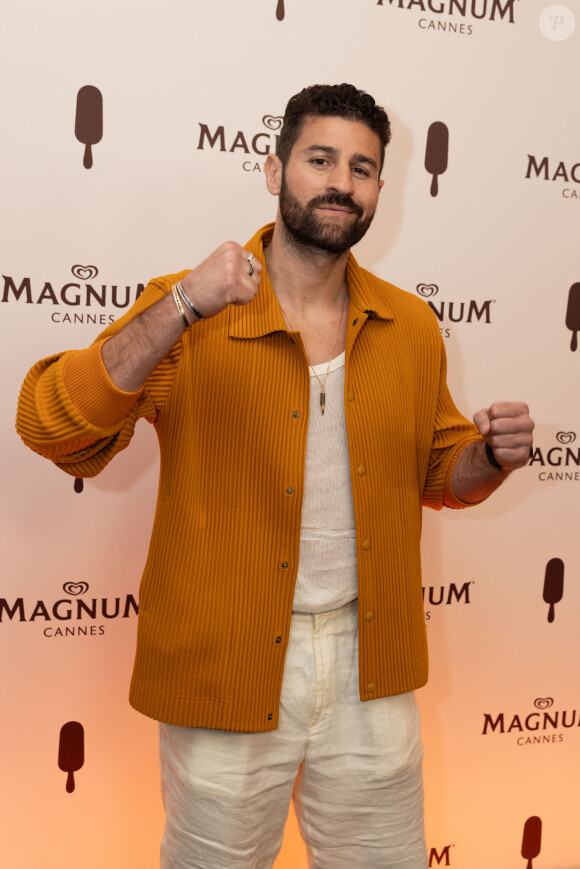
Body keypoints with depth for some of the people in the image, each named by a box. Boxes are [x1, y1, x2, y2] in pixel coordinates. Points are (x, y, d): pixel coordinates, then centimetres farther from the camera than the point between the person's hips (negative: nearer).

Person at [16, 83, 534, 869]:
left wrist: (490, 457, -7)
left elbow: (437, 471, 15)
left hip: (371, 668, 4)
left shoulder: (411, 327, 4)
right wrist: (181, 310, -31)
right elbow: (53, 431, -21)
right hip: (227, 668, -3)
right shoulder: (188, 314, -10)